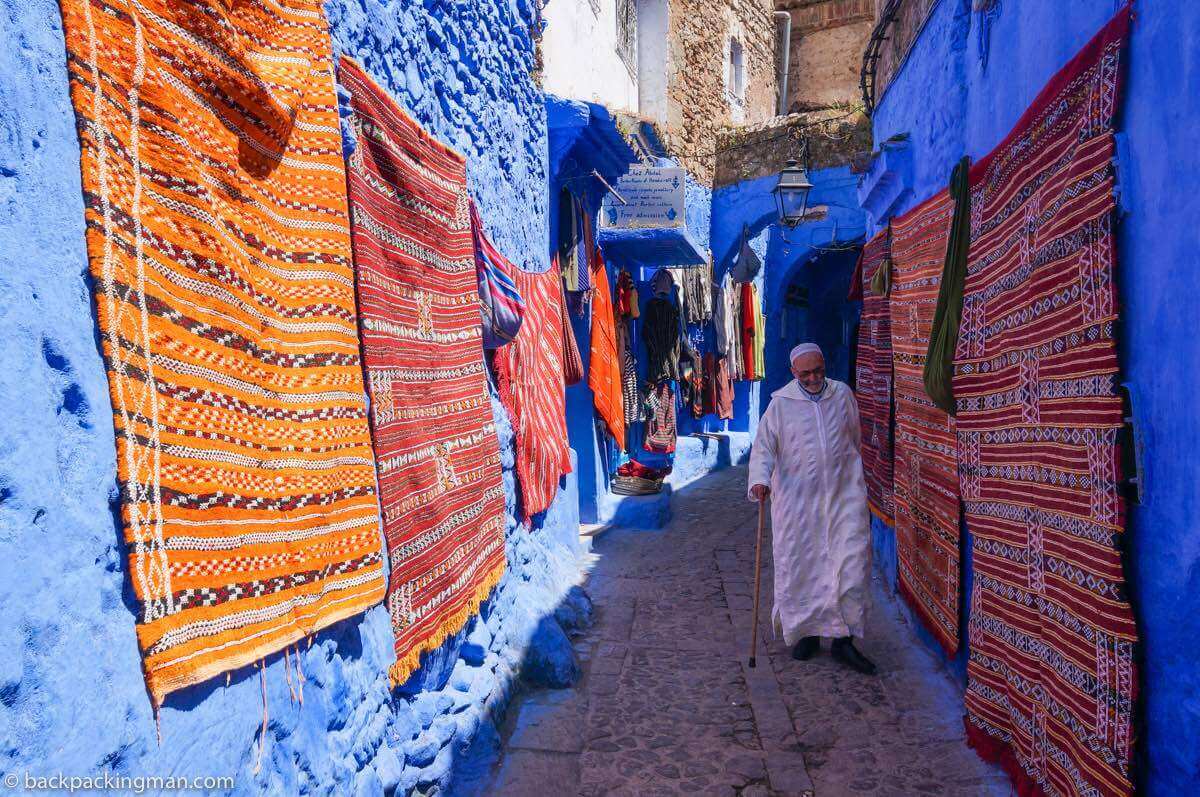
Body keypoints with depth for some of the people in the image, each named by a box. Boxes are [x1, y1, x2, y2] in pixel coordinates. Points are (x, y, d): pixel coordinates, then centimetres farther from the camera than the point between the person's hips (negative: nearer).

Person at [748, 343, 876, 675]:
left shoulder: (843, 395, 6)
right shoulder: (780, 403, -2)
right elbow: (763, 447, -4)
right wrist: (760, 480, -21)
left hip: (843, 495, 2)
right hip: (797, 497, -1)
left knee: (852, 562, -5)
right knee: (799, 566, 4)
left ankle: (844, 640, 6)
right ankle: (806, 632, 22)